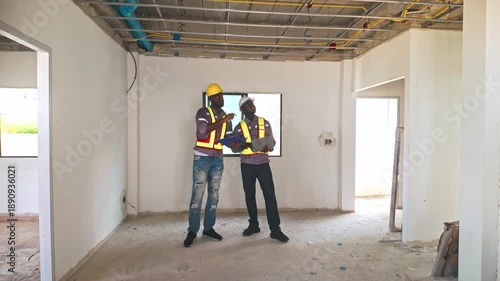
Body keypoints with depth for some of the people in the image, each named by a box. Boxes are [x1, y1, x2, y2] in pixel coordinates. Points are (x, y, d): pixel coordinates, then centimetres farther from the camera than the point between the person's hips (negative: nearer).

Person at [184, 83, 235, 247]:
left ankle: (208, 228, 18)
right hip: (202, 159, -6)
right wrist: (223, 121, -24)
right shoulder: (203, 112, -6)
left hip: (217, 160, 6)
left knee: (214, 195, 8)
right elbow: (202, 130, -23)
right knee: (197, 195, -6)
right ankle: (192, 231, 2)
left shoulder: (225, 117, 12)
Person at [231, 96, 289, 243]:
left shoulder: (265, 123, 5)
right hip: (247, 165, 1)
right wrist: (244, 145, -19)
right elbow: (234, 148, 2)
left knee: (270, 195, -6)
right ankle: (253, 225, 23)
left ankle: (275, 230, -1)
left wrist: (267, 147, -19)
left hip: (263, 164, 0)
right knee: (249, 196, 8)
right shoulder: (239, 127, 3)